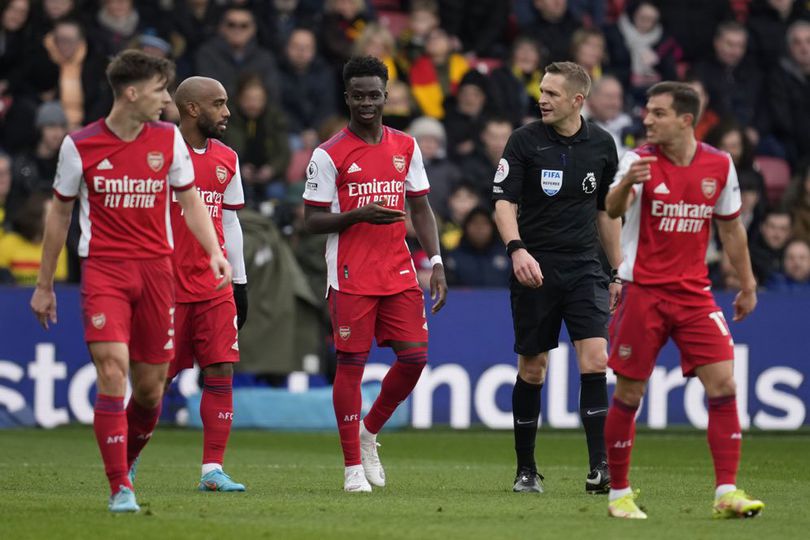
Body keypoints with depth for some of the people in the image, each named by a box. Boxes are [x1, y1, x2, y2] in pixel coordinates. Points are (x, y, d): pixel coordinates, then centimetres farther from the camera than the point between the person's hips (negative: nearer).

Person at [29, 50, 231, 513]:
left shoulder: (168, 139, 4)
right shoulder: (80, 146, -2)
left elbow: (191, 200, 12)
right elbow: (60, 214, 8)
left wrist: (215, 251, -5)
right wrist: (44, 285, 11)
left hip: (157, 267, 3)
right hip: (103, 267, -3)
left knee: (151, 387, 4)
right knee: (113, 372, -17)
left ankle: (126, 460, 32)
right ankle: (120, 488, -14)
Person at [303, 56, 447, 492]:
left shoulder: (406, 147, 11)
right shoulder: (329, 155, -3)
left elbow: (421, 209, 15)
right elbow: (312, 221, -4)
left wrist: (436, 264, 5)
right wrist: (359, 215, -19)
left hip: (399, 273, 4)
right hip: (350, 277, -4)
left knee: (414, 357, -2)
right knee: (351, 364, -3)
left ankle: (369, 432, 21)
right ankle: (353, 465, 4)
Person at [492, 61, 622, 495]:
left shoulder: (601, 144, 6)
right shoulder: (525, 140, -4)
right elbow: (504, 202, -10)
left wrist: (619, 271, 16)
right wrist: (517, 248, -28)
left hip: (584, 267, 2)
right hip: (534, 268, -2)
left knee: (595, 361, -13)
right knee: (532, 368, 4)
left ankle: (599, 467, -14)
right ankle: (526, 469, 17)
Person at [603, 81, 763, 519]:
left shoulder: (719, 165, 2)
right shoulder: (640, 161, -7)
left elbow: (730, 228, 15)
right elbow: (613, 209, -25)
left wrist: (747, 285, 17)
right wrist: (625, 184, -47)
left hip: (694, 293, 2)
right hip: (642, 291, -2)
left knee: (722, 383, -10)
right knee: (629, 393, 0)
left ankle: (727, 493, -9)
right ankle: (618, 494, 14)